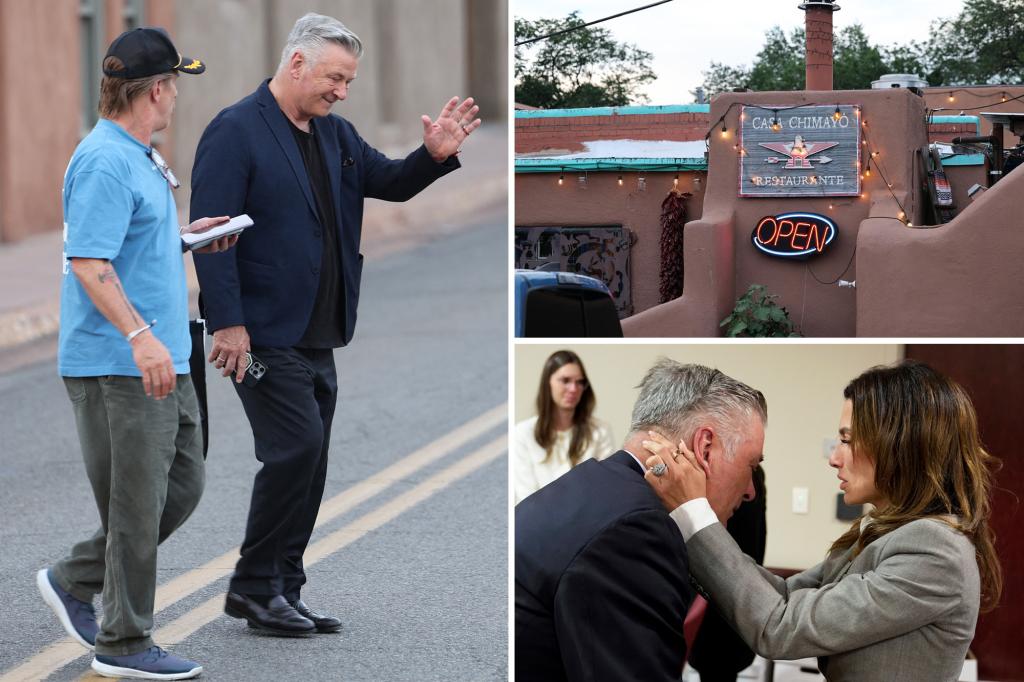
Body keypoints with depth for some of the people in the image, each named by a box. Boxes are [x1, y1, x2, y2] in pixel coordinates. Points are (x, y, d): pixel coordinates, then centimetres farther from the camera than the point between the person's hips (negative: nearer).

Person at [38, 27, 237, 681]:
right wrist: (140, 336, -33)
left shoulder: (139, 157, 15)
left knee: (182, 486, 14)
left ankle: (74, 579, 25)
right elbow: (88, 261, -25)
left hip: (161, 361, 10)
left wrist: (184, 236, 17)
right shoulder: (105, 162, -18)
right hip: (115, 365, -10)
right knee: (137, 504, -3)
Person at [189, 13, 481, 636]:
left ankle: (282, 595, 18)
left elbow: (390, 182, 21)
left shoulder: (335, 134, 13)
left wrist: (435, 155, -1)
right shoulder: (235, 132, -10)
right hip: (264, 334, -8)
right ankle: (253, 586, 1)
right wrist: (228, 323, -20)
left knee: (308, 463, 9)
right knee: (297, 449, -13)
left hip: (317, 337, 8)